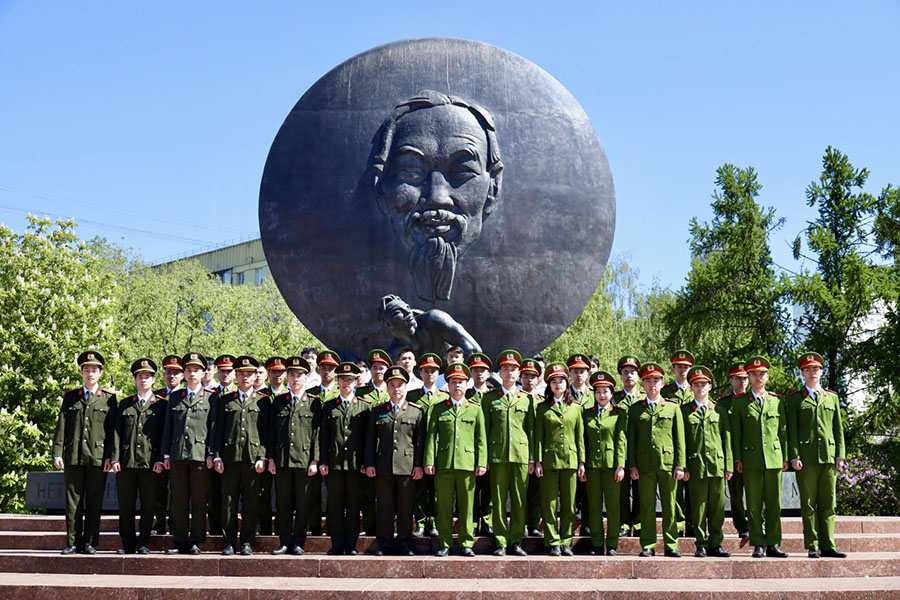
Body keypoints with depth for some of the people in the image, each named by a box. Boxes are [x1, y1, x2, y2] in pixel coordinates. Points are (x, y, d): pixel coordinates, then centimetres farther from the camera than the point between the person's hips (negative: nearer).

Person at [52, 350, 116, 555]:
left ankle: (89, 543, 8)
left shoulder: (108, 398, 8)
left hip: (98, 458, -1)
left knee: (94, 503, 1)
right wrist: (57, 453, -1)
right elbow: (61, 426, 8)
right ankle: (73, 543, 9)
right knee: (73, 502, 3)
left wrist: (109, 456, -3)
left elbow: (112, 430, 4)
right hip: (73, 457, 1)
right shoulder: (70, 397, 12)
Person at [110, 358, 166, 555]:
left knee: (148, 506, 1)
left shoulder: (161, 404, 7)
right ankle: (128, 543, 15)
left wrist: (160, 459, -6)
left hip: (150, 463, -2)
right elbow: (117, 433, 9)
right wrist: (114, 458, -1)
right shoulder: (125, 404, 14)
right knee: (125, 506, 5)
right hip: (126, 463, 2)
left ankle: (144, 543, 10)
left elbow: (164, 433, 2)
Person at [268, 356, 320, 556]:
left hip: (304, 461, -2)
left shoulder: (314, 402, 5)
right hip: (281, 461, 2)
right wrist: (271, 458, 3)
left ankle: (298, 543, 10)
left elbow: (317, 433, 2)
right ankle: (285, 542, 13)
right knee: (283, 504, 5)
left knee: (303, 504, 2)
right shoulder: (278, 401, 11)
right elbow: (271, 432, 10)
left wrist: (314, 461, -4)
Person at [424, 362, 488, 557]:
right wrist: (429, 461, -3)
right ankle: (444, 543, 11)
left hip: (467, 464, 0)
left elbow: (481, 439, 9)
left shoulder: (475, 409, 12)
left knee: (466, 506, 3)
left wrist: (482, 463, 1)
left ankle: (466, 543, 12)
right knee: (444, 506, 3)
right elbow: (431, 436, 6)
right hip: (443, 464, 0)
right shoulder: (438, 409, 11)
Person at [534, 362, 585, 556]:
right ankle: (553, 543, 6)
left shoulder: (576, 407, 11)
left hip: (570, 460, 1)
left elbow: (580, 437, 10)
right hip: (549, 459, -1)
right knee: (549, 504, -1)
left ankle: (566, 542, 13)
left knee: (569, 504, 4)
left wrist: (582, 461, 4)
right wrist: (538, 461, -4)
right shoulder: (543, 408, 6)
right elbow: (538, 436, 4)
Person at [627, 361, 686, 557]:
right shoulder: (635, 409, 10)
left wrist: (680, 465, -1)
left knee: (670, 506, 4)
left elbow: (680, 439, 7)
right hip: (645, 464, 0)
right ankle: (648, 546, 9)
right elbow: (631, 439, 8)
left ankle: (671, 545, 12)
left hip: (668, 463, 0)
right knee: (647, 507, 3)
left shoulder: (673, 407, 10)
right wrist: (632, 466, 0)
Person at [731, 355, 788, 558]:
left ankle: (773, 544, 10)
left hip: (774, 458, 2)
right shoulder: (739, 402, 6)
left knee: (774, 503, 3)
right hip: (751, 459, -1)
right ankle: (758, 545, 7)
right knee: (754, 505, 1)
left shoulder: (777, 400, 11)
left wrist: (785, 457, 7)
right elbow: (735, 432, 5)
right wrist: (737, 459, -1)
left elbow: (783, 430, 12)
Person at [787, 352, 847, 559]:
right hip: (806, 458, -3)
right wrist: (794, 456, -8)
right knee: (809, 503, -1)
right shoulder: (795, 398, 7)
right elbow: (792, 430, 1)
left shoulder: (832, 397, 17)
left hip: (829, 456, 3)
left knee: (828, 503, 4)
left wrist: (840, 455, 5)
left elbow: (838, 429, 14)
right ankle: (813, 547, 3)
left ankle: (828, 546, 8)